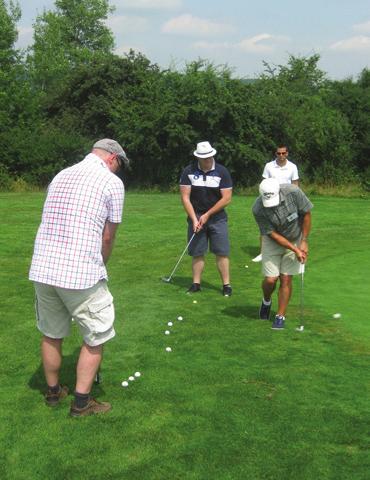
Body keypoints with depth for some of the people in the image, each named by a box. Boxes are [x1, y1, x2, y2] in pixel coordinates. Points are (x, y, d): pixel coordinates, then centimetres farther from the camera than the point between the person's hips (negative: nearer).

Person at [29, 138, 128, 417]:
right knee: (95, 338, 10)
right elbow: (107, 237, 0)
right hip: (81, 273, -7)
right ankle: (82, 402, 16)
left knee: (51, 335, 21)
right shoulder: (112, 182, -2)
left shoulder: (61, 176, 17)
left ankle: (53, 391, 36)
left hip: (42, 268, 7)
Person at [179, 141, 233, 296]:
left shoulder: (222, 171, -7)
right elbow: (185, 198, -4)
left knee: (221, 252, -3)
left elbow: (226, 198, -9)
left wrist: (207, 215, -10)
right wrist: (194, 219, -11)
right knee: (197, 253, 4)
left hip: (217, 218, -1)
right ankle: (196, 284, 14)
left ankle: (226, 284, 4)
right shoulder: (189, 171, -4)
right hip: (196, 217, 1)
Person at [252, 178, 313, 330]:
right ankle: (266, 301, 28)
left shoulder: (293, 192, -27)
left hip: (295, 240, 0)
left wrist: (303, 242, -9)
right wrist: (295, 250, -20)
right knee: (270, 279, -5)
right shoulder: (258, 209, -27)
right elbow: (273, 234, -19)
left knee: (286, 279, -3)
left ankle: (280, 316, 8)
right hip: (273, 241, 0)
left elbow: (306, 214, -11)